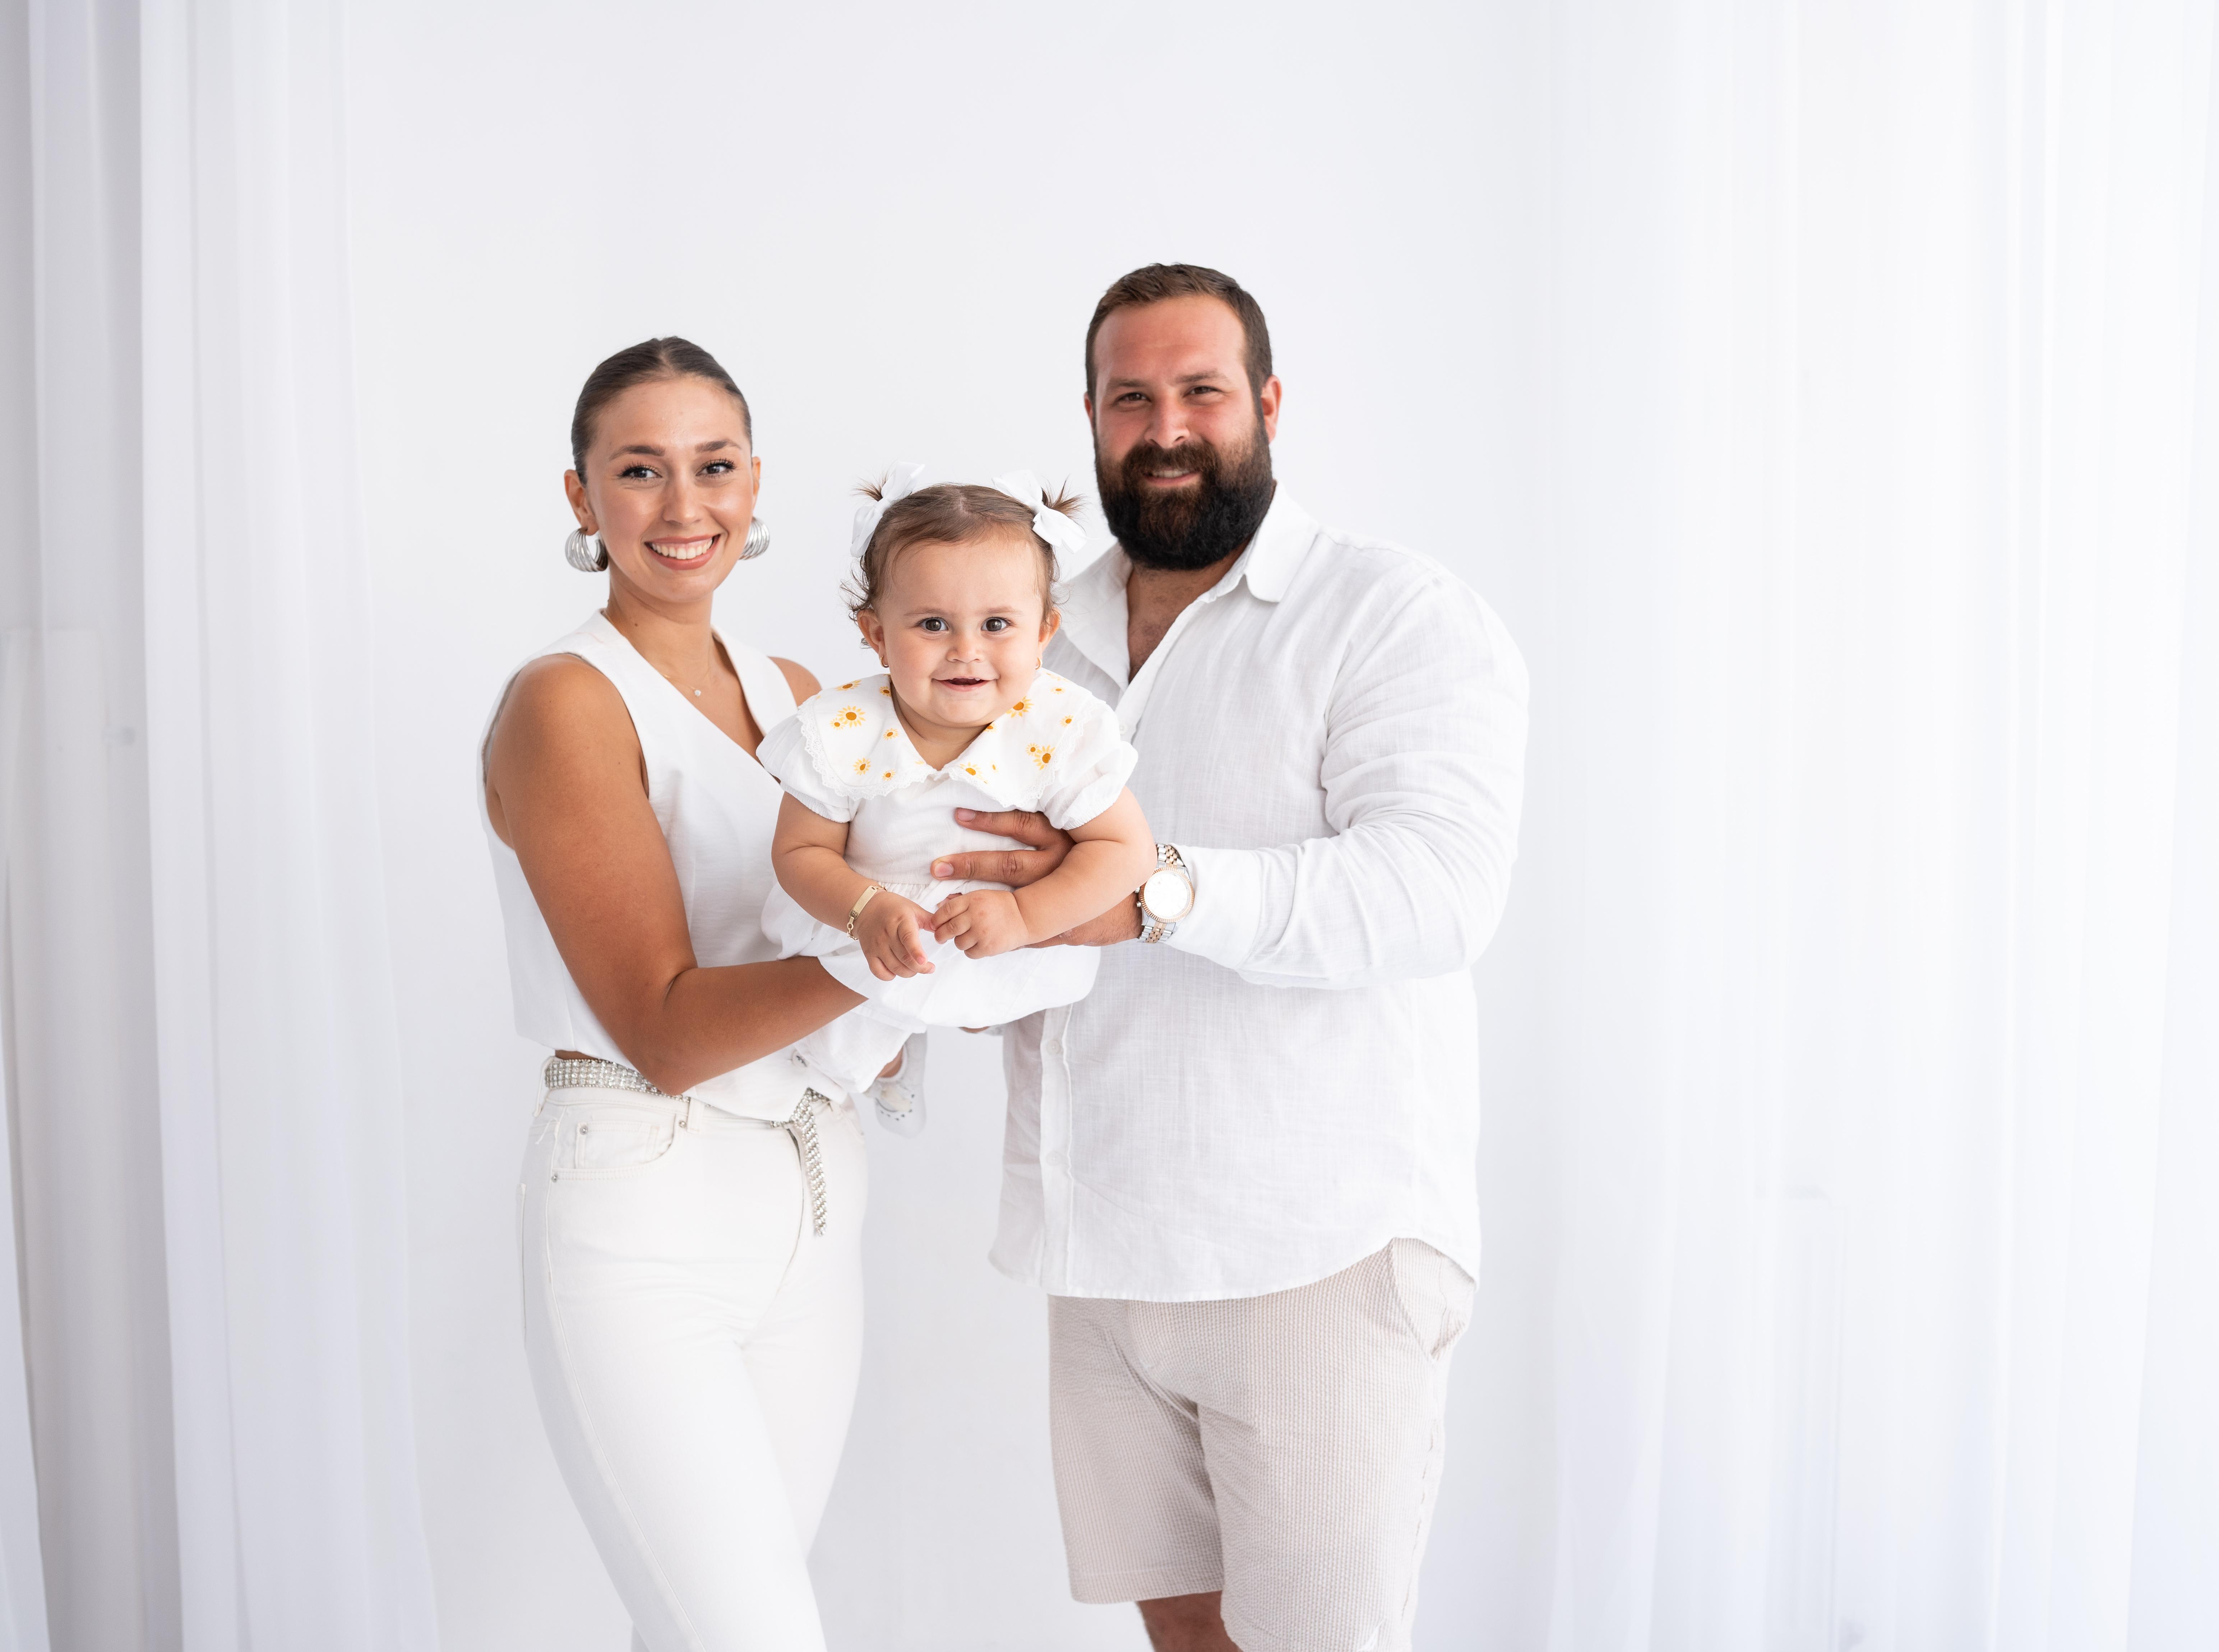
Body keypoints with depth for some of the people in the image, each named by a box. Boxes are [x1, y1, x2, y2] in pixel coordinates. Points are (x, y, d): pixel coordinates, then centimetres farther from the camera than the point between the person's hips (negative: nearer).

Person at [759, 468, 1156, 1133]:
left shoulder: (1065, 731, -29)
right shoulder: (841, 735, -28)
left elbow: (1124, 849, -23)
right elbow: (801, 850, -17)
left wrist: (1024, 916, -37)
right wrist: (869, 911, -38)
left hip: (1010, 949, 1)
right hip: (877, 949, 0)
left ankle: (973, 1012, 42)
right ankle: (886, 1056, 53)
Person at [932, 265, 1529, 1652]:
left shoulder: (1400, 617, -8)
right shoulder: (1048, 636, 12)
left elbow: (1441, 885, -24)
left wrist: (1160, 892, -36)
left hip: (1321, 1254, -6)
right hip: (1109, 1247, 6)